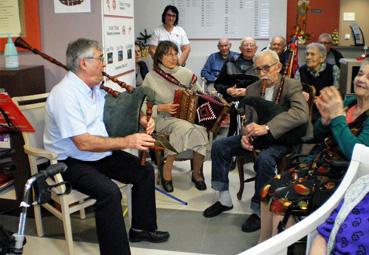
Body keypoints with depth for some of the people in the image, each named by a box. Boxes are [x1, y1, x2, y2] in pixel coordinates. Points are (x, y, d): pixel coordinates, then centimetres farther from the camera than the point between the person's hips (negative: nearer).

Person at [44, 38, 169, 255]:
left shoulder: (95, 87, 4)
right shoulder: (65, 94, -24)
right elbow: (83, 143, -30)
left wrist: (142, 119, -6)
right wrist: (127, 142, -28)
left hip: (101, 153, 9)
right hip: (72, 162, -9)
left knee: (146, 171, 1)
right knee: (109, 192, -32)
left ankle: (142, 228, 18)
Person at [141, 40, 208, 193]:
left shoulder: (185, 73, 4)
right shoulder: (151, 78, -1)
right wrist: (162, 108, -15)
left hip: (190, 117, 3)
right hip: (163, 119, -3)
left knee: (200, 130, -30)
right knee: (185, 127, -35)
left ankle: (197, 172, -5)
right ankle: (167, 172, -17)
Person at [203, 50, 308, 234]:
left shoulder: (292, 85, -13)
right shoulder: (252, 89, 3)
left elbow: (301, 114, -31)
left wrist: (266, 128, -39)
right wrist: (245, 136, -19)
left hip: (282, 138, -6)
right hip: (257, 136, 6)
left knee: (264, 159, -36)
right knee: (219, 145, -9)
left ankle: (259, 210, -15)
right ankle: (224, 199, 3)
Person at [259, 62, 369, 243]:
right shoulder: (348, 103, 6)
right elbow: (318, 135, 13)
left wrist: (337, 116, -23)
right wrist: (326, 119, -9)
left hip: (339, 176, -7)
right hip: (317, 165, 7)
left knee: (282, 198, -20)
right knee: (269, 190, -8)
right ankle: (262, 244, 7)